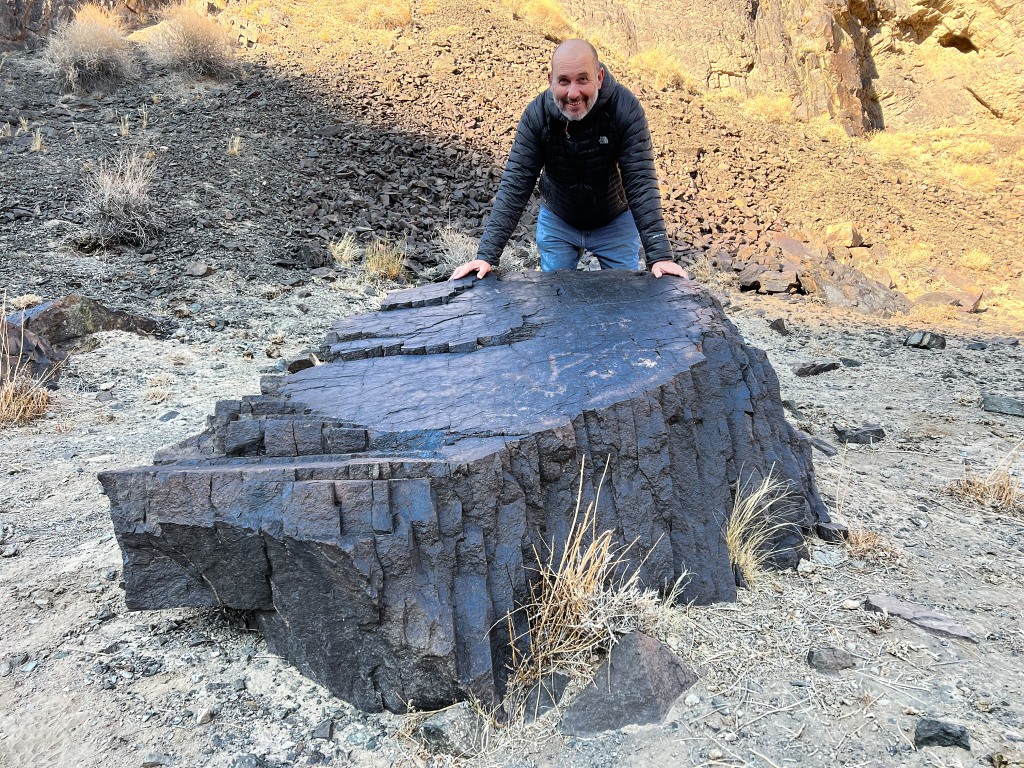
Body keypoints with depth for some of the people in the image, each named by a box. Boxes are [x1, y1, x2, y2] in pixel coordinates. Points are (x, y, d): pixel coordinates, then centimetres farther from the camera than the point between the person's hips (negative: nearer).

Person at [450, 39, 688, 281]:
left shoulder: (625, 108, -26)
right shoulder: (536, 114, -21)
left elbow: (641, 182, -28)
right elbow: (515, 184, -23)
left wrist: (659, 255, -37)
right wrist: (487, 255, -31)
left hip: (615, 222, -1)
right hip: (556, 222, 1)